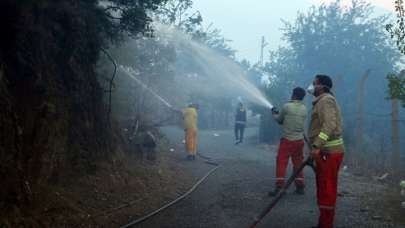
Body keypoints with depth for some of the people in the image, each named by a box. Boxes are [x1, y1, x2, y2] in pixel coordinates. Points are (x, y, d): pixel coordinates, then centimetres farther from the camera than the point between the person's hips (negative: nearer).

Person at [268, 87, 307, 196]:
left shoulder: (286, 106, -10)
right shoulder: (304, 109, 5)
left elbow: (279, 119, 3)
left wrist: (274, 114, 26)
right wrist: (279, 114, 28)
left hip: (287, 139, -5)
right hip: (299, 140, 5)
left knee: (281, 163, -1)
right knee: (298, 163, 13)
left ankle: (279, 187, -6)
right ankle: (300, 186, 16)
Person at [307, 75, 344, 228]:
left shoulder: (326, 100, -12)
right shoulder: (322, 100, 21)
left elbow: (329, 124, -26)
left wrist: (317, 145, -33)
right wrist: (316, 147, 27)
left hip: (329, 151, -11)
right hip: (325, 150, 11)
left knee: (327, 189, -7)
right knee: (324, 188, 16)